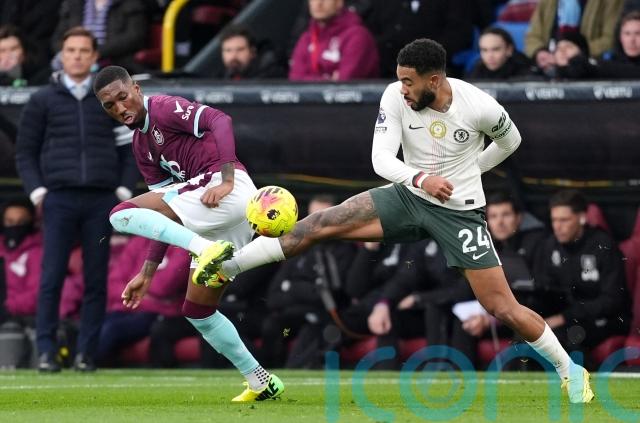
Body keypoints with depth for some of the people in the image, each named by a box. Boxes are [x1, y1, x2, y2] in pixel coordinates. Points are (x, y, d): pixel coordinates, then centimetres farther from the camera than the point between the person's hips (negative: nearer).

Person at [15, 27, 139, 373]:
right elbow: (25, 152, 11)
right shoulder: (42, 100, 10)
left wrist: (124, 189, 2)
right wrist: (36, 191, -1)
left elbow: (128, 149, 14)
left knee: (96, 279, 0)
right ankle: (46, 351, -6)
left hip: (101, 201, 1)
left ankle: (86, 353, 3)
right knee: (52, 277, -7)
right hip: (59, 198, -1)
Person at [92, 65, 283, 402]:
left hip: (230, 193, -10)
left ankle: (206, 248, -31)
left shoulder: (163, 109, -1)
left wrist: (227, 180, -27)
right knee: (198, 312, 16)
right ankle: (261, 383, 18)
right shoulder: (141, 146, 24)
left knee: (122, 214, -17)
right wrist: (148, 272, 18)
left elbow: (220, 121, -17)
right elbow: (167, 217, 23)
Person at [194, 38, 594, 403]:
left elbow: (510, 141, 2)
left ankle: (570, 370, 14)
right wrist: (421, 179, -38)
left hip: (460, 211, -3)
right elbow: (381, 157, -20)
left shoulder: (480, 107, -20)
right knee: (320, 224, -13)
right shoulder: (396, 97, -15)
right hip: (408, 196, 3)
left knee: (504, 309, -6)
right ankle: (228, 266, -6)